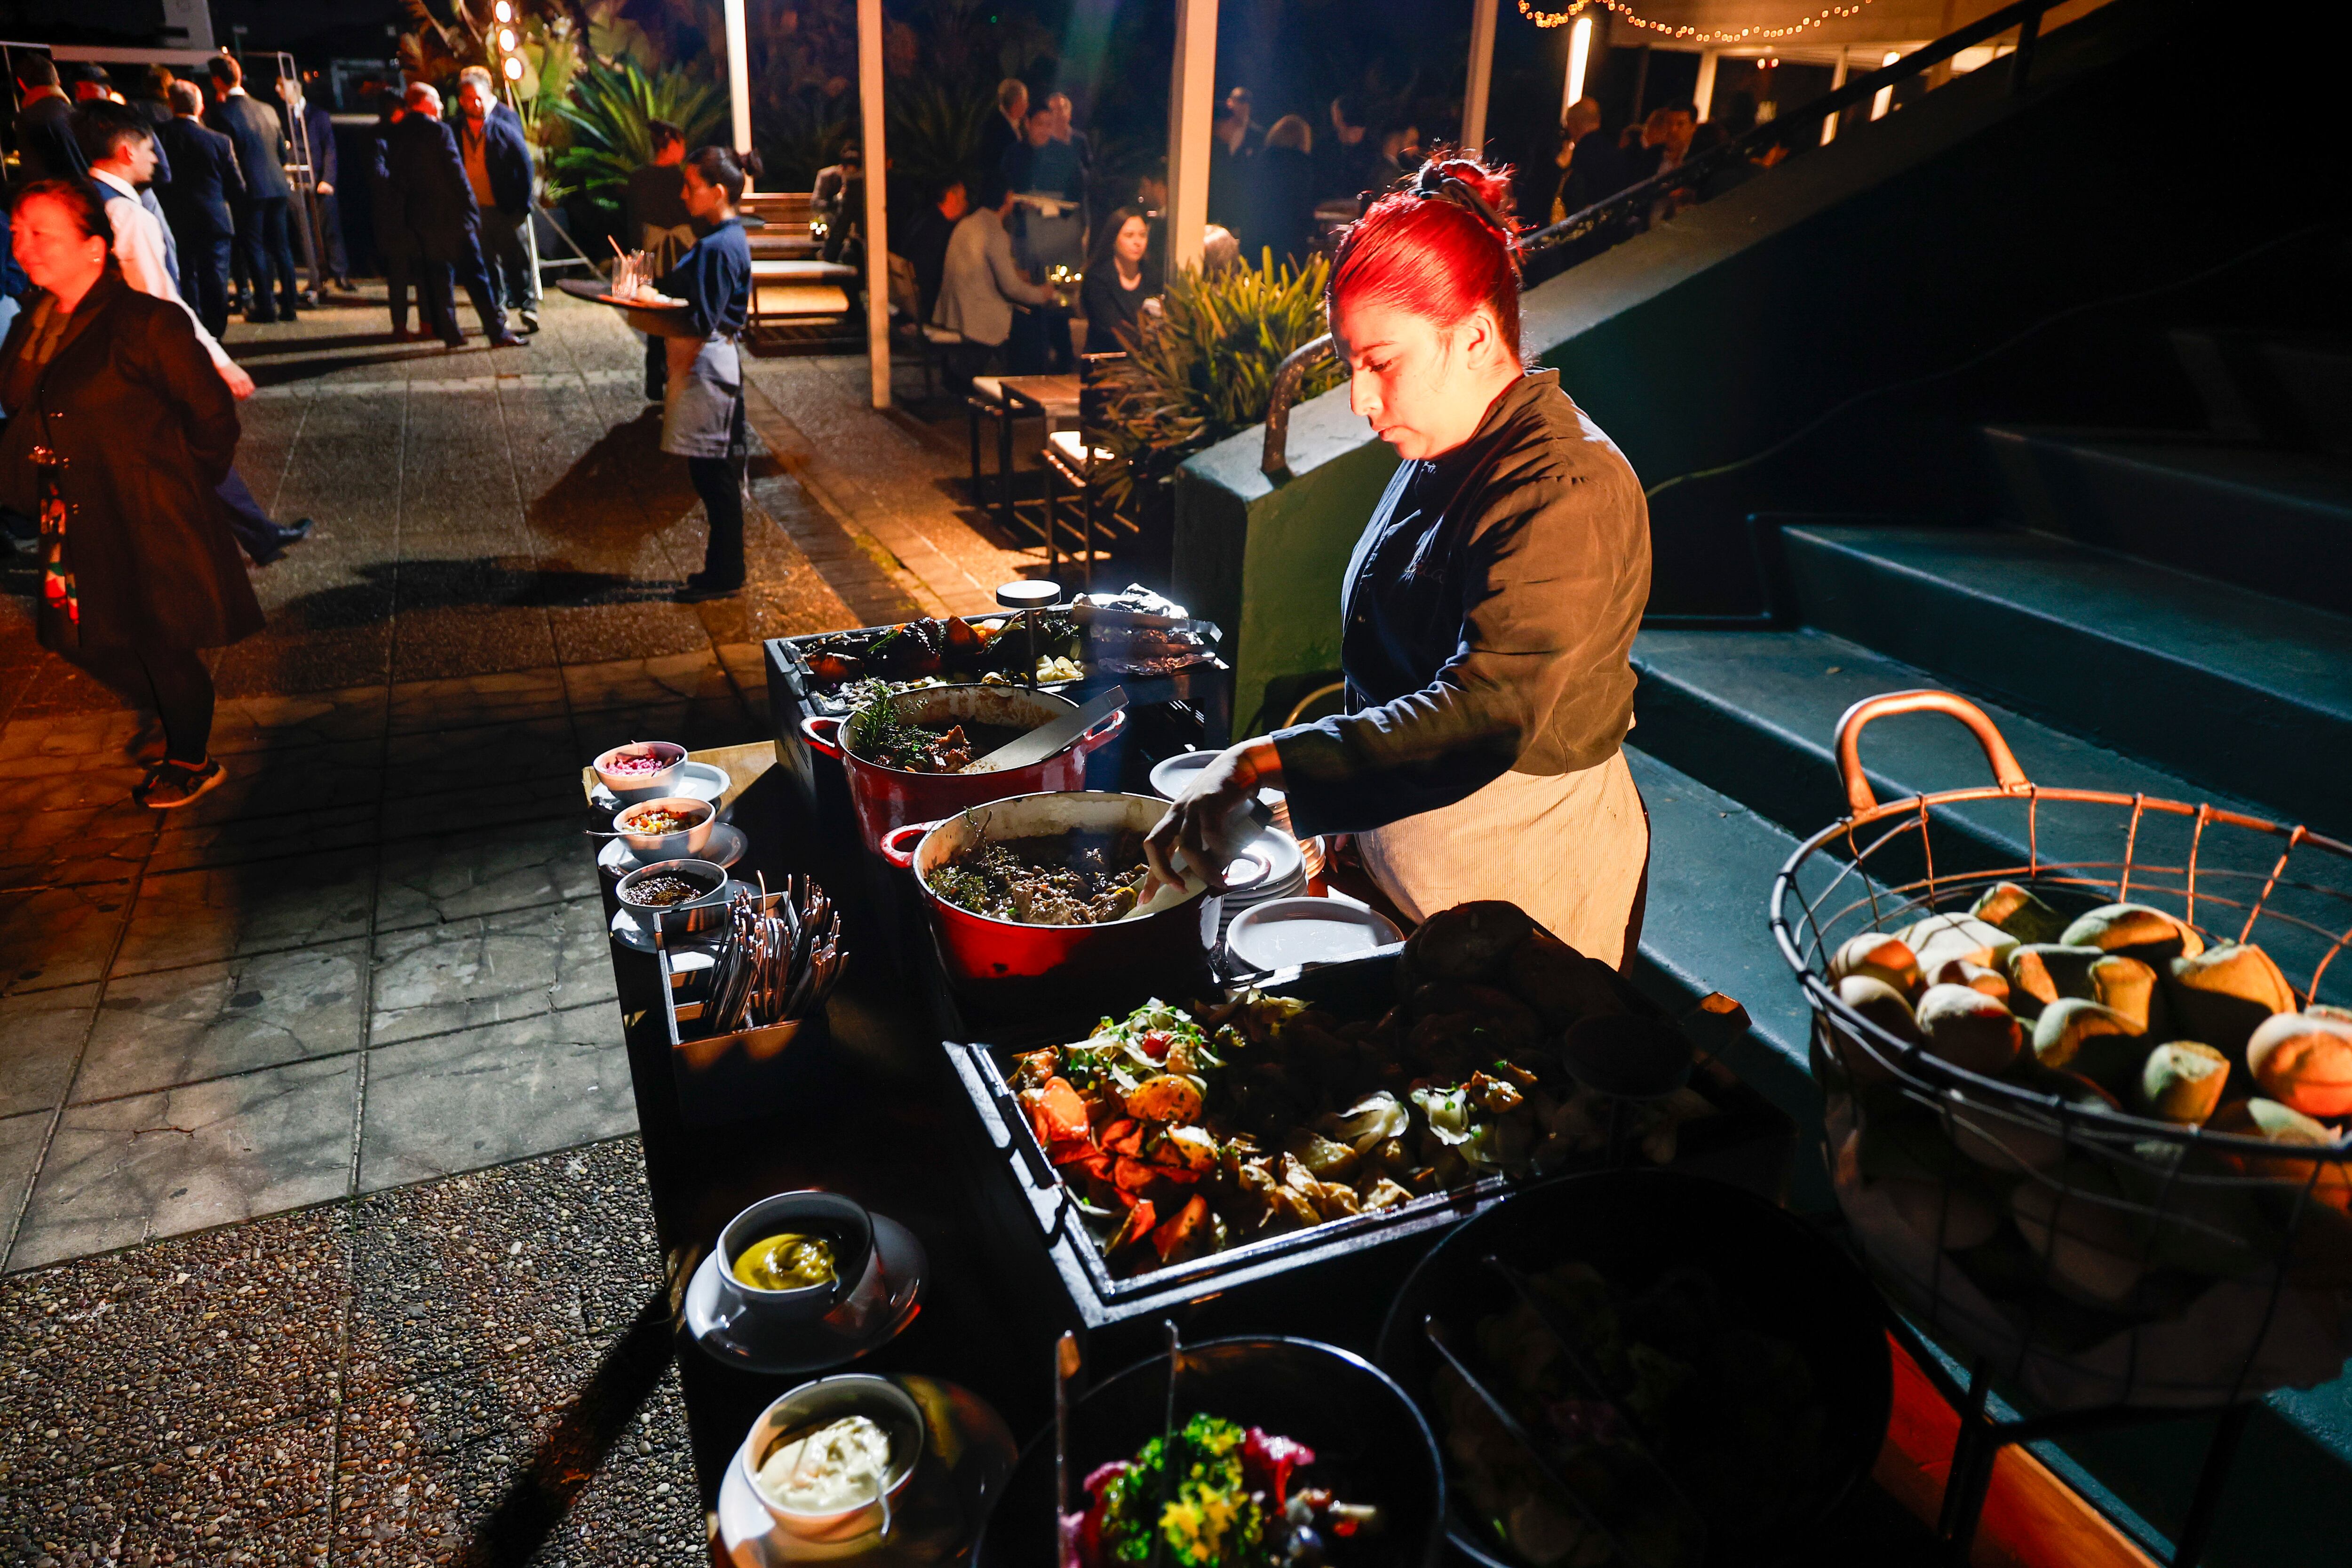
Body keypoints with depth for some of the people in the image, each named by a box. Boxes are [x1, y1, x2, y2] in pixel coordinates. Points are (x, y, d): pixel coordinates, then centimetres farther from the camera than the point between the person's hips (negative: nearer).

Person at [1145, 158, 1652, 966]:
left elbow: (1481, 717, -34)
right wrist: (1343, 822, 15)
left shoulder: (1567, 492, -24)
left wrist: (1264, 763, -38)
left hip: (1522, 887, -8)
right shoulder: (1442, 450, 5)